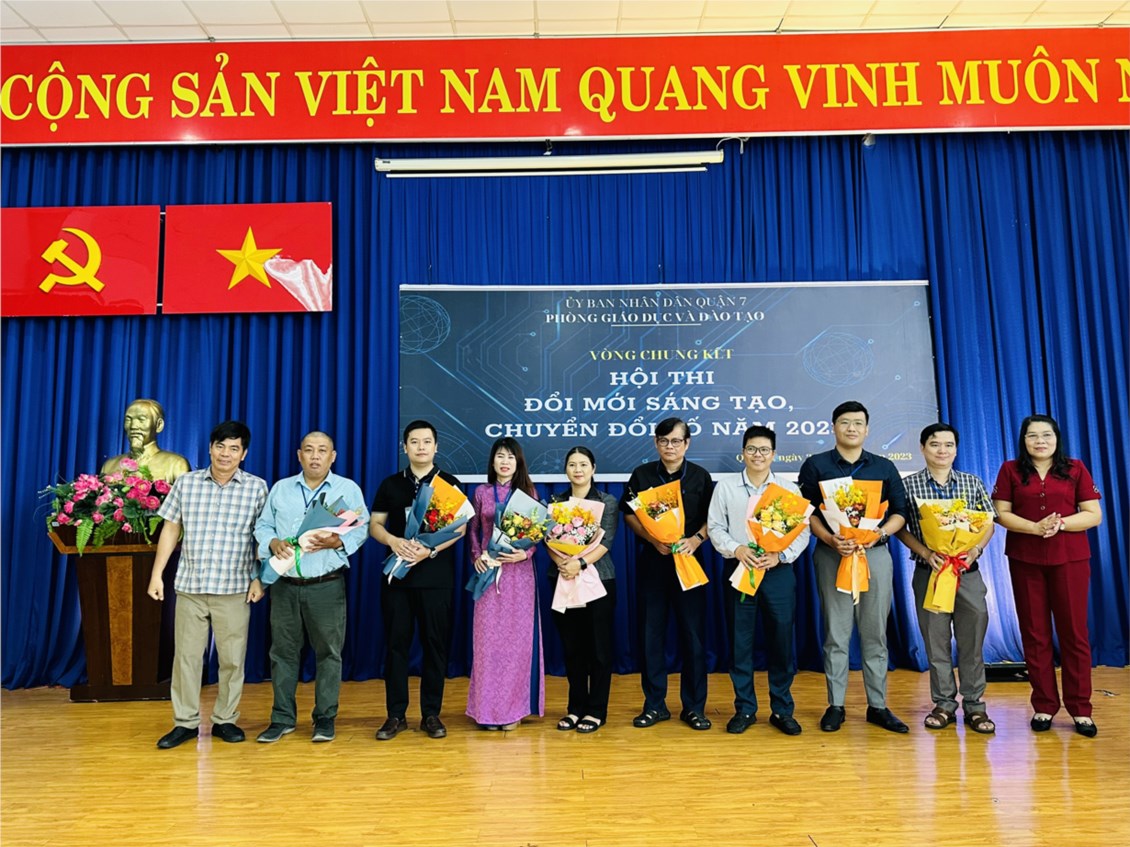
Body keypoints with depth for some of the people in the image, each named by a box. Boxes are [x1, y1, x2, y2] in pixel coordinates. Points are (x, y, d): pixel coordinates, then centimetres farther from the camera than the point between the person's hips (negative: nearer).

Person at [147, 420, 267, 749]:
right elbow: (170, 529, 8)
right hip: (190, 586, 2)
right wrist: (156, 574, 6)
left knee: (232, 658, 5)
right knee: (186, 655, 7)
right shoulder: (186, 483, 4)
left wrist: (258, 578, -2)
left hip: (234, 588, -1)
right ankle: (186, 722, 19)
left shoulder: (257, 488, -1)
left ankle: (225, 720, 20)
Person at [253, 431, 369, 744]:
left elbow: (361, 528, -2)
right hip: (285, 585, 3)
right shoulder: (280, 488, 11)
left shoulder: (348, 489, 3)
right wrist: (273, 543, -11)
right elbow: (262, 525, 10)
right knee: (283, 651, 9)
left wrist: (336, 541, -20)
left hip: (327, 586, -2)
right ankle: (282, 717, 22)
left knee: (328, 652, 4)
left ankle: (325, 717, 17)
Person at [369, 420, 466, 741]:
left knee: (435, 643, 3)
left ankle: (431, 714, 14)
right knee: (396, 642, 5)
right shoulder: (390, 484, 10)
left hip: (436, 575, -2)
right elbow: (374, 524, 8)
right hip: (397, 573, 2)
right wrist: (393, 540, -14)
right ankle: (396, 715, 15)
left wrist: (431, 549, -18)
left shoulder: (449, 483, 3)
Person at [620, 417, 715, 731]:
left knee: (693, 633, 2)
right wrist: (653, 539, -13)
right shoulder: (642, 475, 4)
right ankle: (654, 705, 17)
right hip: (652, 561, 1)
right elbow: (629, 514, 2)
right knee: (651, 633, 4)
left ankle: (693, 707, 15)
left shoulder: (700, 477, 4)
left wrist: (695, 540, -15)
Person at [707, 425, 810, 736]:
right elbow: (715, 527, 2)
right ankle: (745, 709, 18)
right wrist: (736, 549, -14)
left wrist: (780, 555, -14)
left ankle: (782, 710, 18)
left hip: (779, 571, 0)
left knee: (781, 640, 3)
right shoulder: (726, 486, 4)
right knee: (739, 640, 5)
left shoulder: (789, 489, 5)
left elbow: (802, 531, 2)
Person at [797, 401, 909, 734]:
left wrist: (879, 534, -11)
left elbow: (900, 512, 9)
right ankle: (835, 705, 12)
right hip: (831, 554, -2)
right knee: (836, 633, 3)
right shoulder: (815, 465, 4)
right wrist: (829, 539, -17)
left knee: (875, 633, 6)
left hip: (876, 554, 2)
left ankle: (878, 706, 17)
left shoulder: (884, 467, 11)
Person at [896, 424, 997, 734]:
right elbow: (900, 528, 0)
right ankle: (944, 704, 18)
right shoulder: (909, 485, -1)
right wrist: (926, 553, -14)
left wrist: (975, 550, -10)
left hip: (968, 571, 1)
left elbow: (988, 524, 8)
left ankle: (974, 705, 17)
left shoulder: (972, 483, 6)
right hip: (929, 572, -1)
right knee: (936, 640, 6)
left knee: (972, 640, 4)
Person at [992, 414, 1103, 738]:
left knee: (1074, 632, 2)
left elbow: (1094, 515, 0)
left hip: (1070, 559, 0)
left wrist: (1061, 523, -17)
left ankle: (1080, 708, 12)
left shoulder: (1076, 469, 5)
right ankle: (1044, 706, 15)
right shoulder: (1010, 470, 5)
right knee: (1034, 633, 5)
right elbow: (1001, 514, -1)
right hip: (1024, 560, 0)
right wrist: (1035, 527, -17)